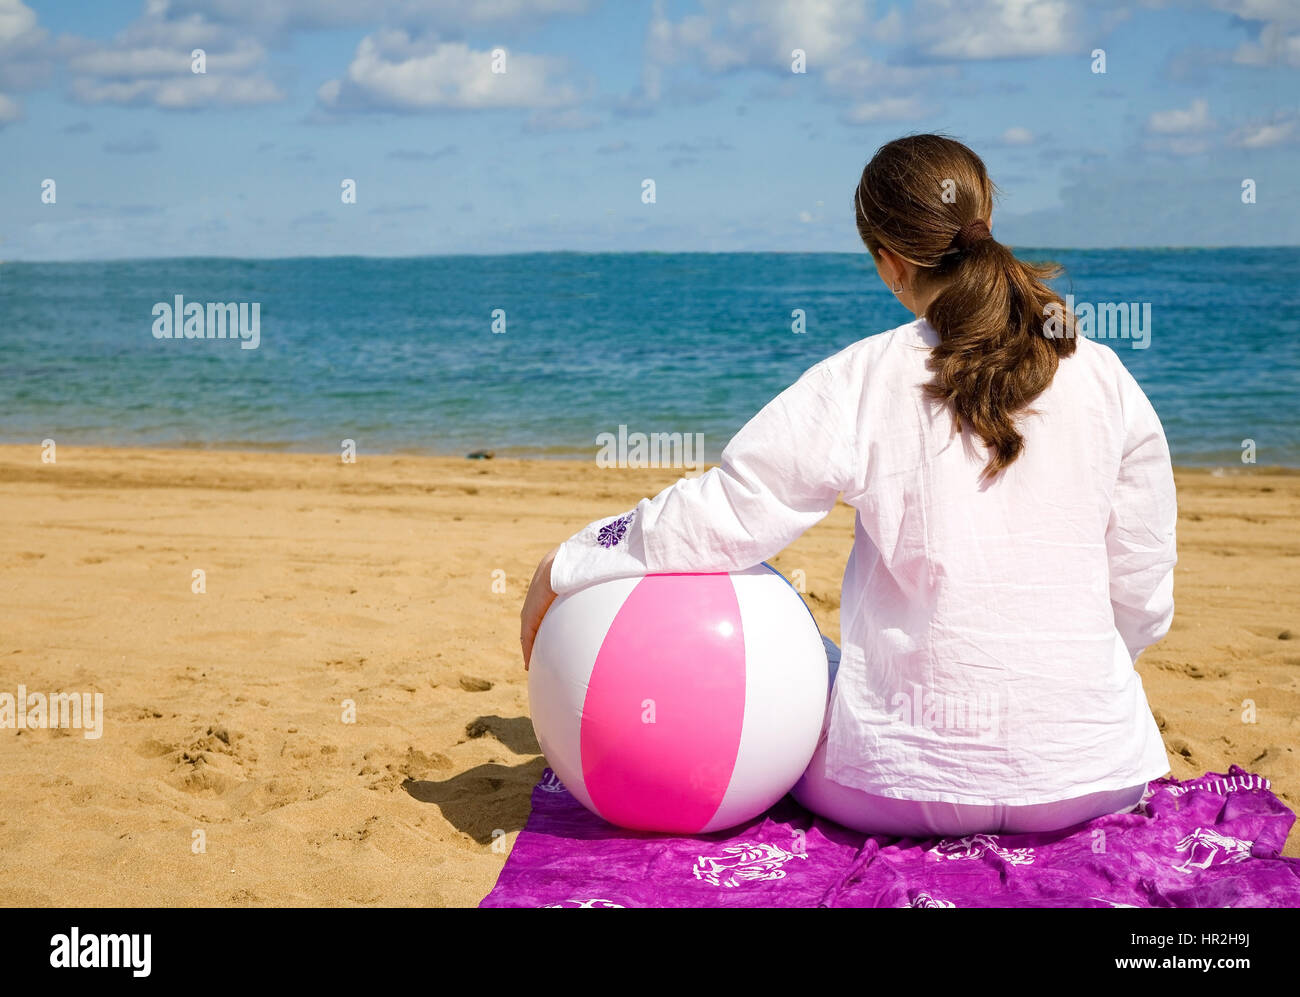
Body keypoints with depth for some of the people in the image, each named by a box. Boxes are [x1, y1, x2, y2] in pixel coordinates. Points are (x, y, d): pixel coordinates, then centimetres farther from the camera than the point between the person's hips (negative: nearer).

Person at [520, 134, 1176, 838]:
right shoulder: (1107, 380, -2)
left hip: (908, 785, -3)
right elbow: (1144, 601, 3)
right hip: (1095, 779, 4)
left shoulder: (860, 383, -10)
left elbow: (710, 520, -8)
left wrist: (560, 569, 8)